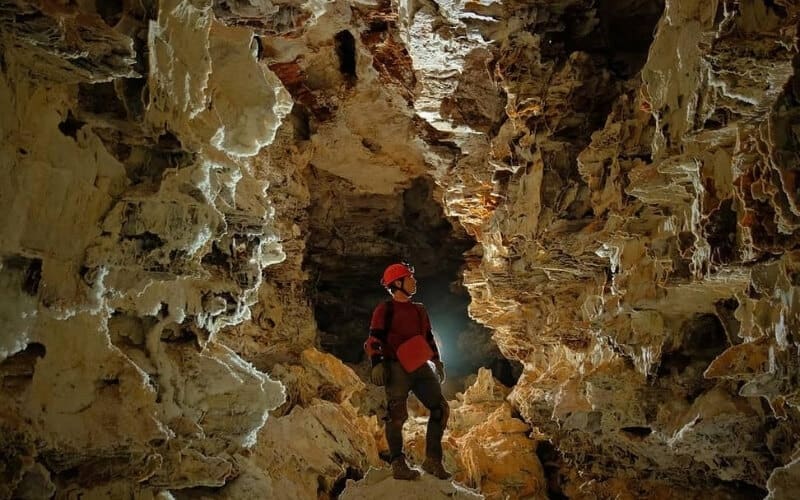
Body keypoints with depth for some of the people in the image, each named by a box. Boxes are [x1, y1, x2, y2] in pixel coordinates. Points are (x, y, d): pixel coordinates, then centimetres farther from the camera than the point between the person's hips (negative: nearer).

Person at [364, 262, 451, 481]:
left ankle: (432, 460, 5)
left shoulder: (419, 310, 21)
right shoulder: (385, 309, 0)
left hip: (420, 366, 7)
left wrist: (437, 362, 21)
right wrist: (377, 364, -18)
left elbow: (429, 338, 26)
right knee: (397, 414, -11)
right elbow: (374, 339, -7)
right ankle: (398, 464, -1)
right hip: (397, 367, -6)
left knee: (440, 408, -2)